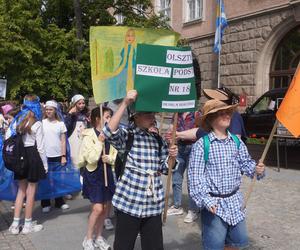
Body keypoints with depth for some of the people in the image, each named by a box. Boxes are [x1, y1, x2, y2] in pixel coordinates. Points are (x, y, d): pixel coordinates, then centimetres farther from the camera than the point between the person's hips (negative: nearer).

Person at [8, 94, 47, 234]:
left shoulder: (17, 120, 3)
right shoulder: (37, 124, -12)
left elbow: (7, 138, 2)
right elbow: (40, 147, -11)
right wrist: (45, 164, -2)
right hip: (33, 156, -5)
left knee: (21, 190, 15)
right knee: (31, 191, 6)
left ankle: (15, 224, 17)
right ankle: (28, 225, 17)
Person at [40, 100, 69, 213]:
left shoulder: (61, 124, 3)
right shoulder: (42, 123, 1)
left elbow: (63, 141, 4)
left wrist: (64, 156, -1)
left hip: (58, 157, 1)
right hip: (45, 156, 0)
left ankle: (59, 202, 20)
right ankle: (45, 203, 16)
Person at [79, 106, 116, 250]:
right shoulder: (89, 136, -12)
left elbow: (116, 156, 6)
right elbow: (92, 159, -20)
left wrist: (109, 159, -15)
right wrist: (100, 142, -22)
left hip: (107, 173, 6)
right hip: (93, 174, -5)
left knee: (105, 207, 10)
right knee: (97, 208, -9)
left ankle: (99, 236, 28)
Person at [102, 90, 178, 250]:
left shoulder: (157, 139, 10)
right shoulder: (126, 136, -5)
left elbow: (164, 168, 14)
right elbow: (109, 132, -27)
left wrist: (172, 157, -7)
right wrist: (125, 103, -30)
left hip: (153, 203, 5)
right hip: (129, 201, -4)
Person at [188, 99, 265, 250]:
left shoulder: (237, 141, 2)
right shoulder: (202, 144, -14)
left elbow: (246, 163, 7)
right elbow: (195, 175, -14)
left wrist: (256, 169, -14)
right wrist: (205, 200, -19)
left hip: (234, 199, 5)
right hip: (213, 202, -5)